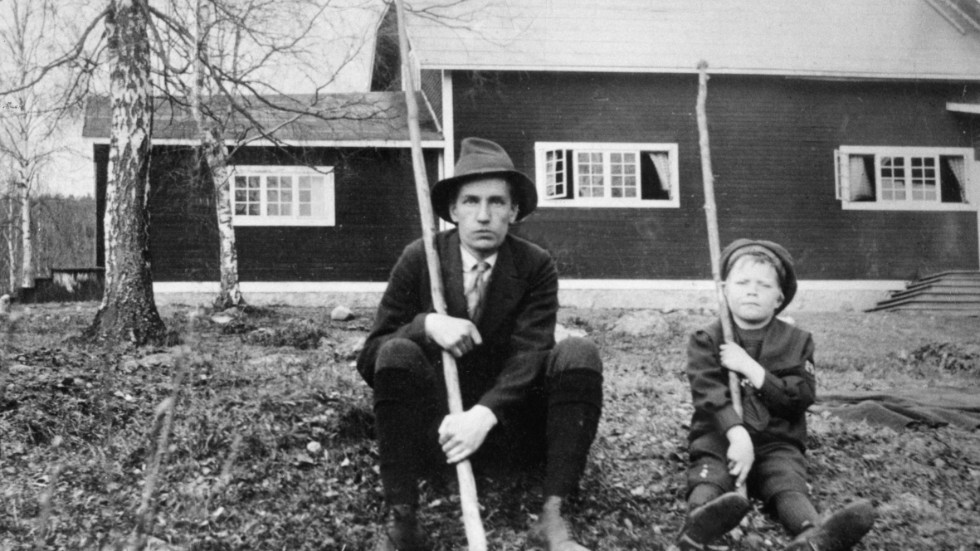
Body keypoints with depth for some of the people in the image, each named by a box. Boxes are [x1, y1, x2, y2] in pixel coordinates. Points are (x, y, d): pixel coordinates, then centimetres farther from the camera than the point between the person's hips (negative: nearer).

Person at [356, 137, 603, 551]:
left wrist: (483, 416, -36)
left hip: (508, 421, 1)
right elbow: (370, 358, -7)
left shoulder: (536, 267, -5)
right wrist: (424, 325, -27)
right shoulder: (419, 260, -5)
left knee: (579, 354, -22)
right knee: (398, 353, -28)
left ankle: (553, 516, -27)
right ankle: (400, 518, -27)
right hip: (436, 424, -1)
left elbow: (529, 356, -18)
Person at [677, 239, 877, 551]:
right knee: (709, 476, -32)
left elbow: (802, 397, -3)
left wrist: (750, 368, -13)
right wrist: (738, 436, -32)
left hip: (776, 441, 1)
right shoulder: (707, 340, 5)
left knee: (788, 483, -29)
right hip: (719, 436, -1)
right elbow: (709, 394, -13)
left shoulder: (796, 342, 11)